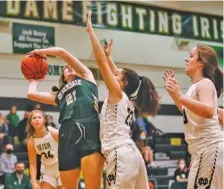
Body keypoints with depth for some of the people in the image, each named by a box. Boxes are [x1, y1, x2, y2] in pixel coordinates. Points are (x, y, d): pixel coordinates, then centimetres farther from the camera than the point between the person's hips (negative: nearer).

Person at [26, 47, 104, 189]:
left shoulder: (86, 77, 23)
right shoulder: (59, 95, 31)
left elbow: (62, 52, 17)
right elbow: (31, 93, 25)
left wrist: (41, 52, 31)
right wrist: (37, 78, 45)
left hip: (90, 130, -4)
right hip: (67, 136, 5)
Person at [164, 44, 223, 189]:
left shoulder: (205, 83, -9)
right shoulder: (196, 86, 19)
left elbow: (209, 111, -29)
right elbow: (187, 111, 37)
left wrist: (180, 96, -32)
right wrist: (173, 92, 32)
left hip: (210, 147, -10)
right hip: (202, 149, 10)